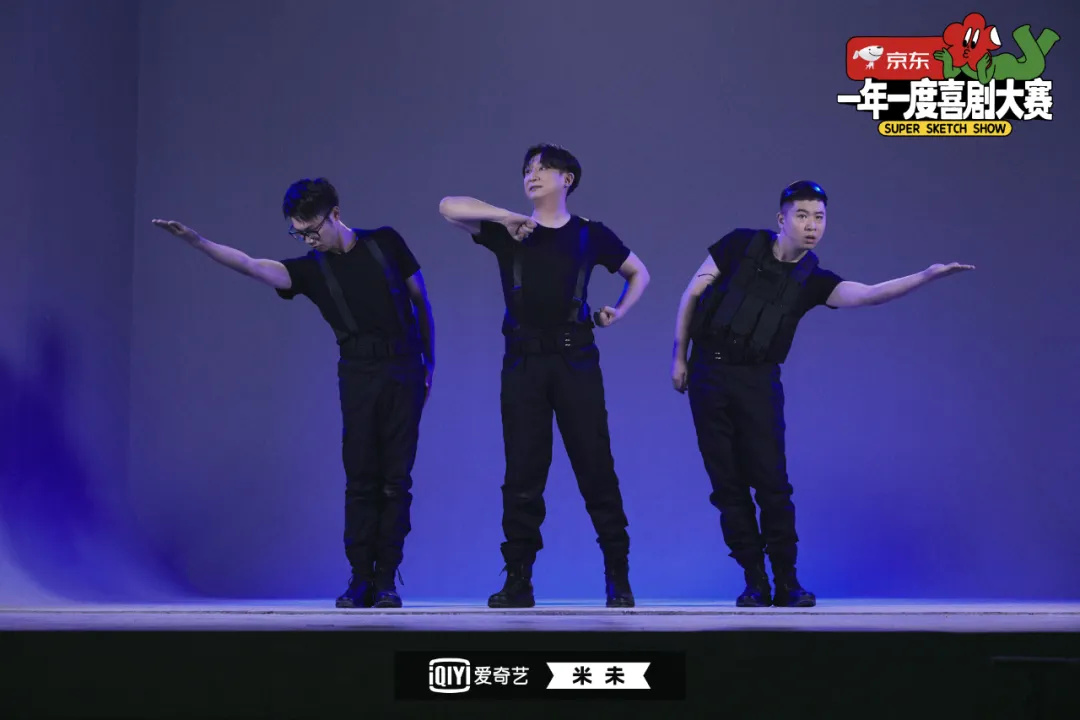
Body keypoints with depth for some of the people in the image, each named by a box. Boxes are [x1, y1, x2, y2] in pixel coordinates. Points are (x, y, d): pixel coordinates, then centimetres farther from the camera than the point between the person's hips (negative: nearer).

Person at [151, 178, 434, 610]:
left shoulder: (385, 242, 5)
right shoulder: (309, 269, 4)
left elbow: (421, 301, 13)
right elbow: (253, 267, -11)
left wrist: (429, 364, 12)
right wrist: (196, 241, -25)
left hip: (404, 371, -1)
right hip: (358, 373, 1)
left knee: (395, 479, -2)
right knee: (361, 478, -4)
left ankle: (387, 581, 2)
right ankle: (361, 579, 3)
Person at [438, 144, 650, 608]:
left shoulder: (590, 235, 9)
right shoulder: (508, 232, 8)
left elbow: (639, 273, 22)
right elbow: (448, 208, -3)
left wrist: (619, 312, 6)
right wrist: (506, 217, -11)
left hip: (575, 358, -1)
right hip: (523, 360, 1)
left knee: (595, 467, -2)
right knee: (523, 472, 0)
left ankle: (618, 577, 6)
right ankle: (518, 581, 4)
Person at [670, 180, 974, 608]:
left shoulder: (812, 280, 3)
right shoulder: (742, 245, 1)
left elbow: (871, 294, -12)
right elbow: (692, 294, 6)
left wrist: (928, 276, -24)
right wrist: (679, 357, 4)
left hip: (758, 380, 1)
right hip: (708, 372, -1)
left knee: (772, 483, -5)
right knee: (727, 484, 0)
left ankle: (786, 582, 5)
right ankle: (754, 582, 8)